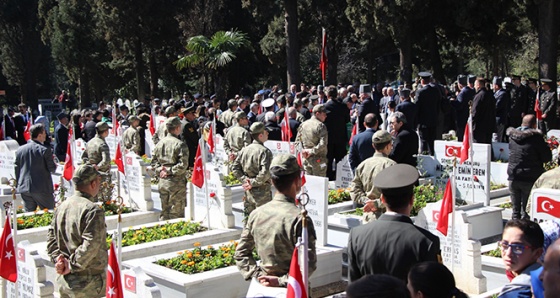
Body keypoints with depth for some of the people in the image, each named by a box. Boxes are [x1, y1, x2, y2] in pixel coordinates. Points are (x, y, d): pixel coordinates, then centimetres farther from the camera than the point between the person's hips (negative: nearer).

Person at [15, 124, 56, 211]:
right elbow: (52, 169, -9)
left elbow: (16, 170, 10)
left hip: (24, 188, 5)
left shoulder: (19, 150, 5)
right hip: (42, 189, -5)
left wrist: (19, 185, 20)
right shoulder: (45, 150, -11)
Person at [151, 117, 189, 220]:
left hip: (162, 182, 6)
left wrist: (160, 170, 0)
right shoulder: (180, 145, -13)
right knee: (176, 213, 1)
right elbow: (182, 165, -18)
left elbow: (153, 161, 11)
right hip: (176, 184, -6)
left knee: (164, 212, 16)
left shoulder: (159, 143, 6)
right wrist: (170, 171, -9)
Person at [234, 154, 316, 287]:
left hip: (264, 285, 6)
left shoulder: (256, 214, -2)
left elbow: (241, 253, 5)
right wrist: (281, 281, -13)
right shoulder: (300, 219, -18)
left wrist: (258, 274, 0)